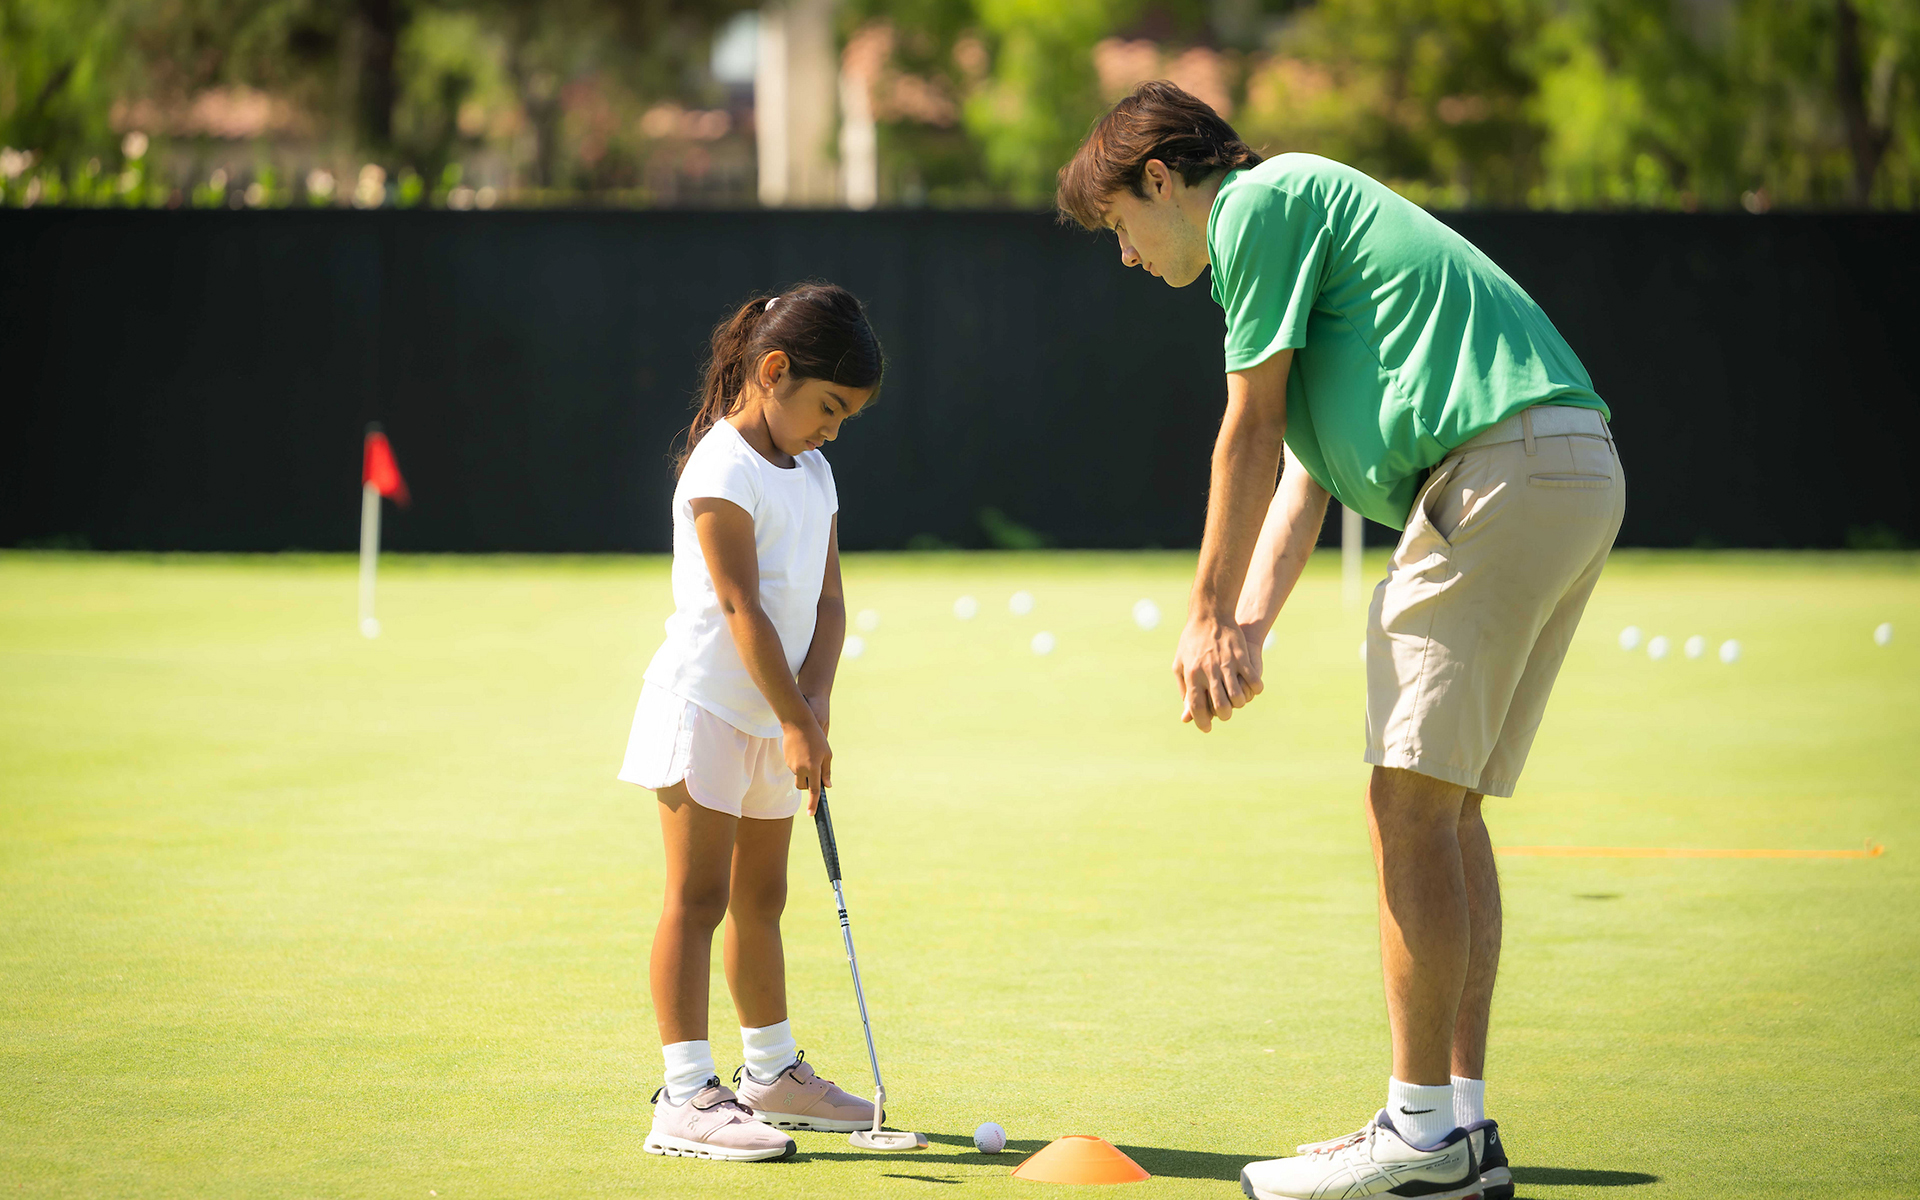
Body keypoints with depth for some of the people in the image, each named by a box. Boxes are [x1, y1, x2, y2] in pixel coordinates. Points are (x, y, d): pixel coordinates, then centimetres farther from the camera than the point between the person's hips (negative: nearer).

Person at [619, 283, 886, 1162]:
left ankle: (772, 1072, 28)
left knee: (760, 896, 17)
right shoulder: (723, 472, -15)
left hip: (773, 719, 8)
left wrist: (815, 701, -9)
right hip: (705, 709, -8)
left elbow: (827, 600, 7)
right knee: (698, 897, -9)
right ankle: (686, 1097, -11)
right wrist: (796, 723, -20)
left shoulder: (813, 475, 12)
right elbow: (743, 608, -19)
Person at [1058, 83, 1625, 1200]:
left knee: (1412, 804, -7)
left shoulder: (1260, 199, 0)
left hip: (1502, 470, -10)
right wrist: (1250, 626, 8)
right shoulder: (1301, 219, 30)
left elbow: (1251, 435, -3)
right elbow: (1301, 471, 21)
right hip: (1577, 476, 10)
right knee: (1448, 810, 12)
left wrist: (1207, 617, 3)